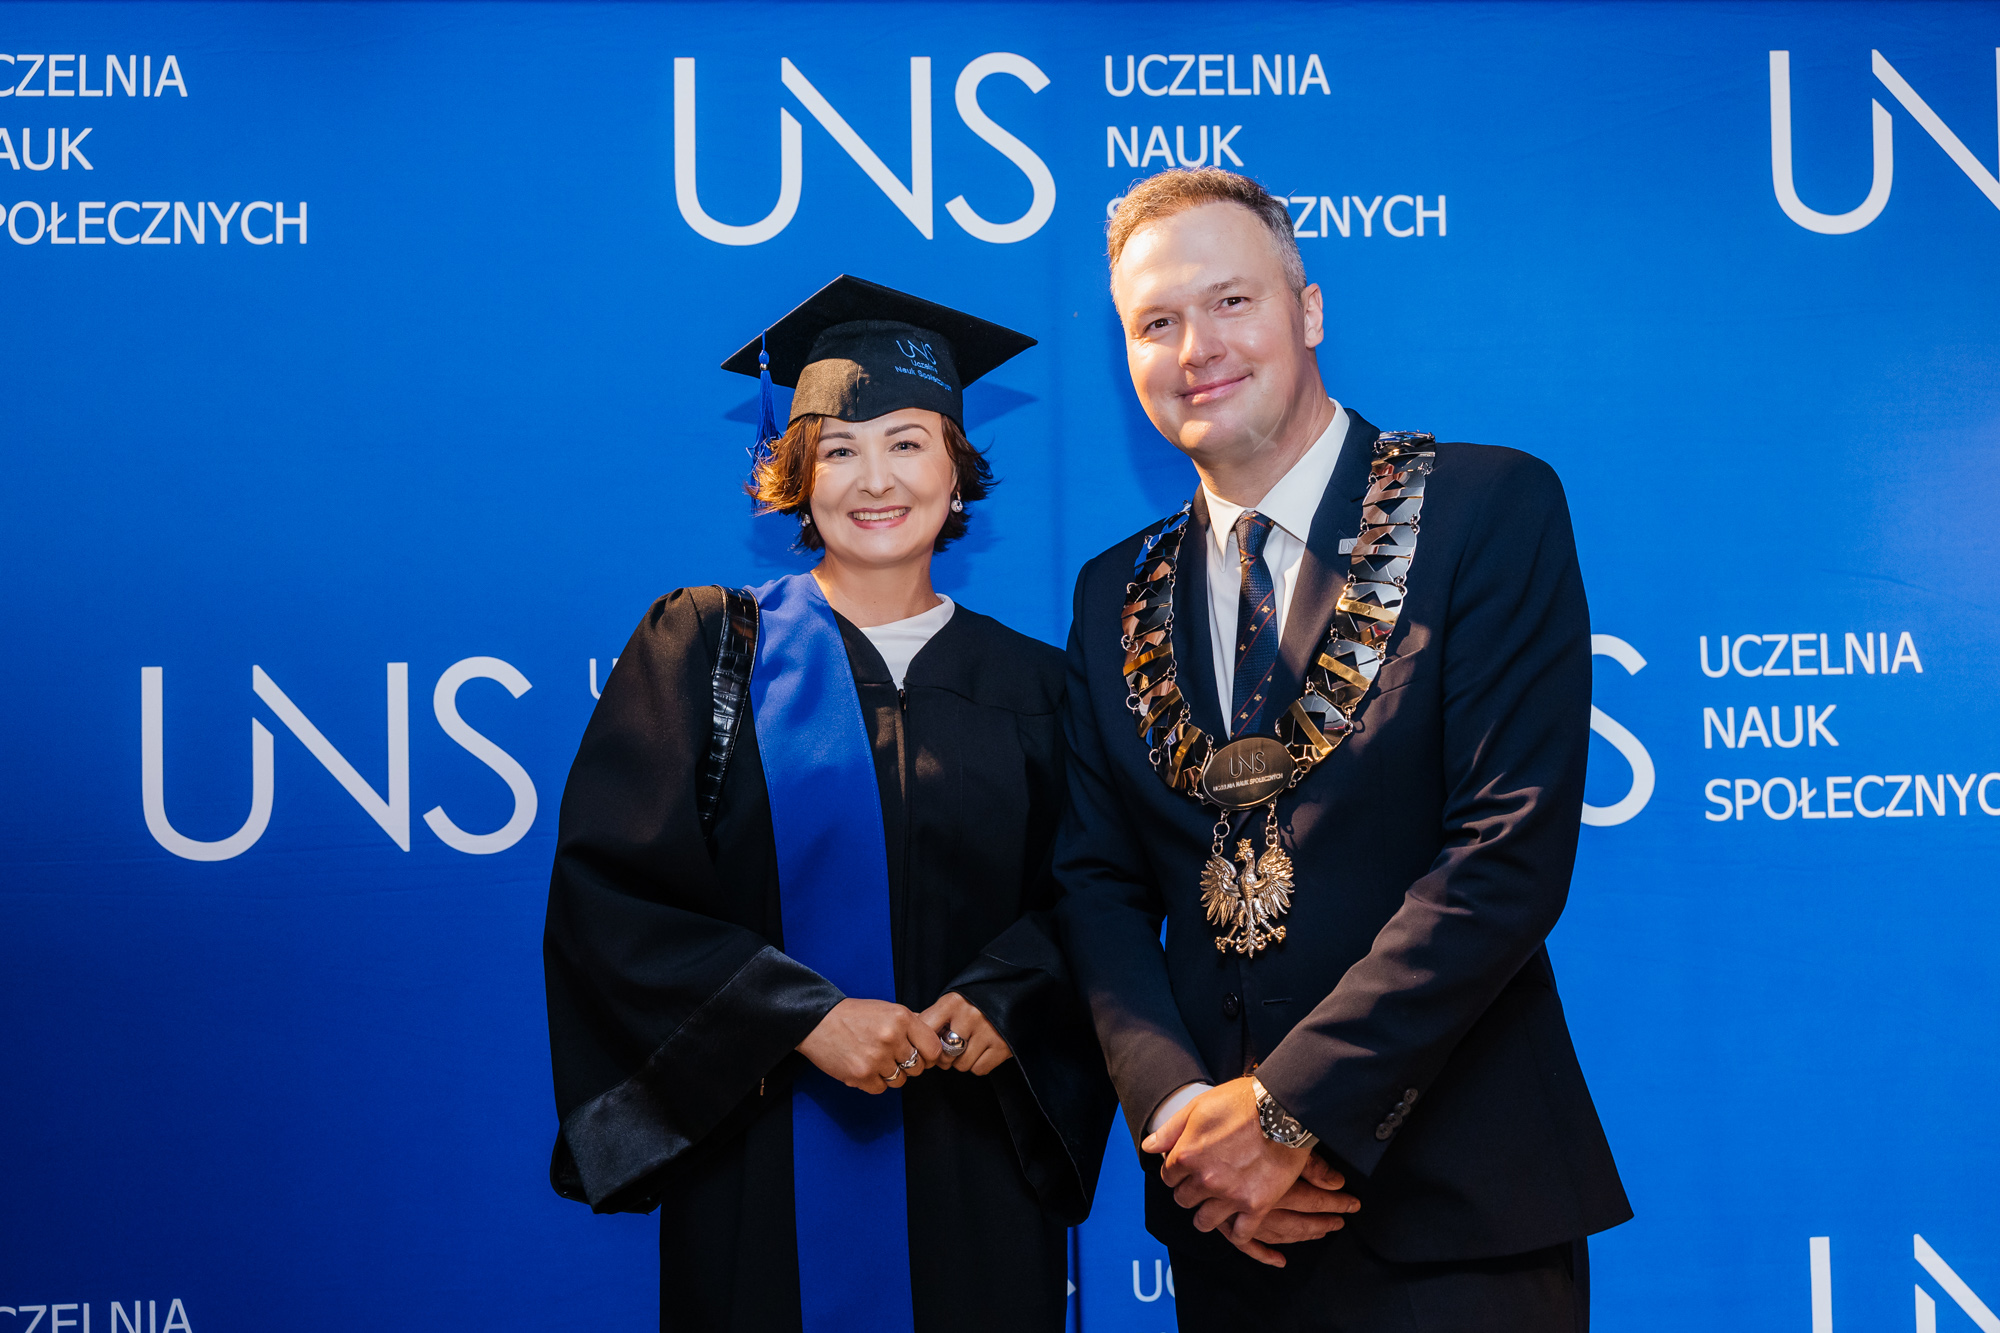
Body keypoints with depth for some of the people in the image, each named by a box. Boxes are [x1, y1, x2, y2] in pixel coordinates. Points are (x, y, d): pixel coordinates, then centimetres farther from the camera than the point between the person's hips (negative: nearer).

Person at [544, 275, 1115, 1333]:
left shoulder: (1027, 684, 7)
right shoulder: (704, 645, 1)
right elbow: (606, 887, -7)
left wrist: (998, 1003, -14)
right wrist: (804, 1016, -16)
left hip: (976, 1168, 2)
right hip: (767, 1161, -2)